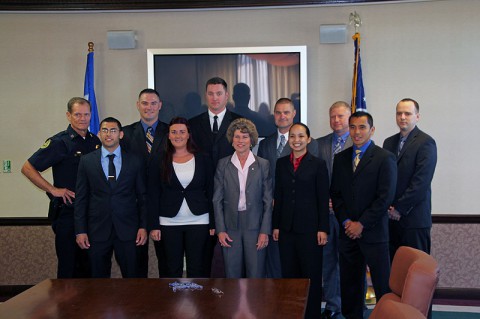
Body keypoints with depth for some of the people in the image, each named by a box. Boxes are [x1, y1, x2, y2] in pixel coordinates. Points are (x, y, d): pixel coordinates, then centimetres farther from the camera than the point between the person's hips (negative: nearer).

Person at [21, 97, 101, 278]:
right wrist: (53, 190, -13)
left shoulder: (95, 141, 8)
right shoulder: (59, 142, -8)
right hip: (67, 213, -5)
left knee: (88, 265, 11)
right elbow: (27, 168, -8)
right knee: (68, 265, 2)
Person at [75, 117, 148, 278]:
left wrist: (143, 226, -1)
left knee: (131, 279, 4)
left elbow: (142, 196, 6)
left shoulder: (135, 161, 4)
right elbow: (81, 198, 4)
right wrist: (80, 230, -1)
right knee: (99, 280, 8)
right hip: (97, 230, 0)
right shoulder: (86, 161, 5)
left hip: (127, 230, 0)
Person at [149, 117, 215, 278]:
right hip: (169, 223, 0)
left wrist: (213, 223, 0)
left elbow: (210, 192, 5)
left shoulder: (202, 160, 5)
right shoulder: (161, 161, 3)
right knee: (173, 269, 6)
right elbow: (155, 195, 3)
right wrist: (154, 225, -3)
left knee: (196, 268, 2)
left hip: (199, 222, 0)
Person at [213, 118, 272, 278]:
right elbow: (217, 200, 5)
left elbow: (268, 200, 2)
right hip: (230, 226, 1)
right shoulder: (223, 164, 5)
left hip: (255, 226, -1)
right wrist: (220, 230, -2)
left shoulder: (263, 165, 3)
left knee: (256, 275, 0)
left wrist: (265, 231, -5)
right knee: (232, 275, 5)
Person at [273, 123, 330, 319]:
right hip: (286, 228, 3)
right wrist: (276, 225, 6)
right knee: (289, 274, 7)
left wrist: (322, 228, -8)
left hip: (309, 227, -3)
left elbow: (323, 199, -3)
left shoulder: (318, 164, -1)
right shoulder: (281, 163, 9)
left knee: (311, 275, 2)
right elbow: (278, 197, 10)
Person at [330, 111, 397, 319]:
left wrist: (362, 224, -11)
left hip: (373, 232, -4)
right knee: (350, 284, 10)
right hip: (348, 231, 5)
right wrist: (346, 221, -3)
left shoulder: (384, 158, -3)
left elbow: (385, 197, -9)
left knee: (383, 285, -1)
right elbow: (335, 193, 11)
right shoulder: (340, 158, 12)